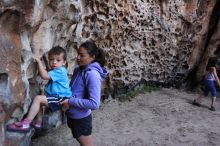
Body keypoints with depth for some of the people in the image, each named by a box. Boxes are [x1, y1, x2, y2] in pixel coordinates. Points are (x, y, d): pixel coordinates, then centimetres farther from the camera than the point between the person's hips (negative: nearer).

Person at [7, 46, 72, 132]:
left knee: (38, 98, -20)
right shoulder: (55, 71, 14)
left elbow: (44, 76, -26)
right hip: (57, 98, 11)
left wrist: (39, 61, -18)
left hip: (61, 99, -11)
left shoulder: (60, 71, -17)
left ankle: (25, 123, -19)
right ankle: (38, 122, 15)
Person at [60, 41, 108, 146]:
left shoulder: (92, 74, -25)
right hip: (72, 115, 8)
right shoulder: (78, 70, 1)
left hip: (81, 118, -8)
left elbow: (94, 103, -29)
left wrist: (70, 101, -24)